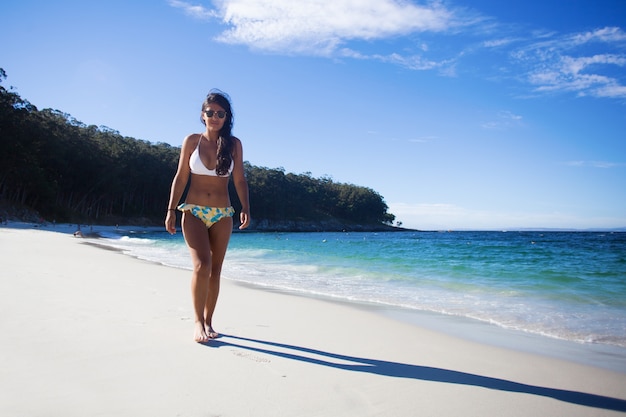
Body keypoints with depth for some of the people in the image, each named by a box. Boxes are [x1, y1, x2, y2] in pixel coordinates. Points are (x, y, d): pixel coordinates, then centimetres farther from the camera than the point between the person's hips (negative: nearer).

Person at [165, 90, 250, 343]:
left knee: (215, 270, 5)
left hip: (222, 215, 2)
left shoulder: (234, 144, 3)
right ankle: (198, 321, -3)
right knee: (202, 265, -17)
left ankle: (208, 321, 17)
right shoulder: (192, 141, 2)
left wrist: (245, 209, -9)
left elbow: (240, 180, 4)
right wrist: (171, 210, -2)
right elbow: (180, 178, 3)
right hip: (194, 212, -1)